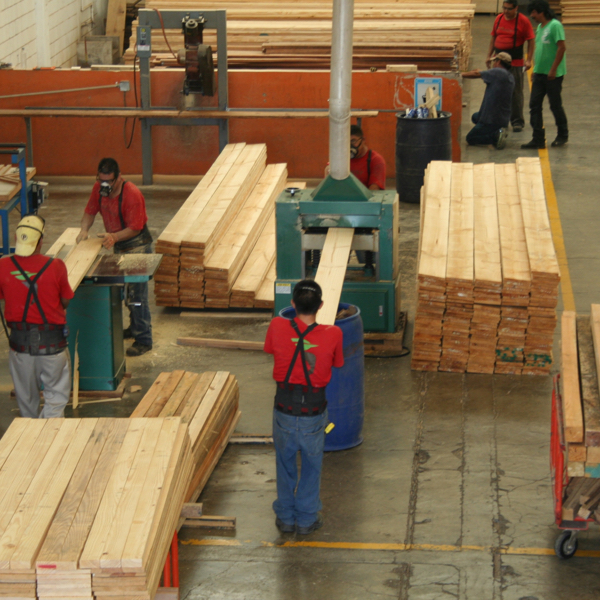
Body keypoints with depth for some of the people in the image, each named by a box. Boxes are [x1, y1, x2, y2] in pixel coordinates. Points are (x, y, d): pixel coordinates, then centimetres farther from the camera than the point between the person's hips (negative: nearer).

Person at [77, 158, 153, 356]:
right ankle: (135, 328, 33)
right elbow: (90, 211, 4)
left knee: (137, 293, -8)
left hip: (137, 245, -8)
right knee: (125, 290, 17)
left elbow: (135, 228, -23)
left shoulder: (132, 194, -26)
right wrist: (84, 229, -15)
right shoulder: (99, 188, -6)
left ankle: (144, 340, -4)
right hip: (118, 245, 8)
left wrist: (115, 237, -37)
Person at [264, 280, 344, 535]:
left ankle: (285, 518, 31)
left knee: (285, 464, 20)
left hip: (284, 409, 1)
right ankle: (307, 519, 28)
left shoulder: (278, 327, -15)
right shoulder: (332, 335, -17)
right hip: (314, 412, -1)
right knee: (311, 465, 19)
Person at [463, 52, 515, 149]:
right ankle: (500, 129, 9)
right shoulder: (510, 78, 6)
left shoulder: (498, 72, -18)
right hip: (504, 118, 9)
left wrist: (461, 75, 6)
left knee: (470, 139, 4)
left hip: (491, 119, -9)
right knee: (475, 117, 32)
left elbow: (476, 74, -7)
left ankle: (496, 135, -15)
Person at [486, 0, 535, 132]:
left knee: (516, 92, -1)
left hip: (516, 63, -5)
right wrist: (489, 56, 12)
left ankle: (517, 122, 6)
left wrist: (528, 60, -15)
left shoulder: (523, 21, -9)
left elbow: (531, 41, -8)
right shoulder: (499, 19, 7)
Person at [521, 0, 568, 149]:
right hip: (539, 73, 8)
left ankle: (563, 135, 21)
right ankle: (538, 139, 6)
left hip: (553, 74, -8)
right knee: (534, 105, 3)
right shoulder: (539, 27, 12)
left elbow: (562, 47, -19)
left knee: (555, 105, 4)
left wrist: (553, 69, -20)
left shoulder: (555, 25, -14)